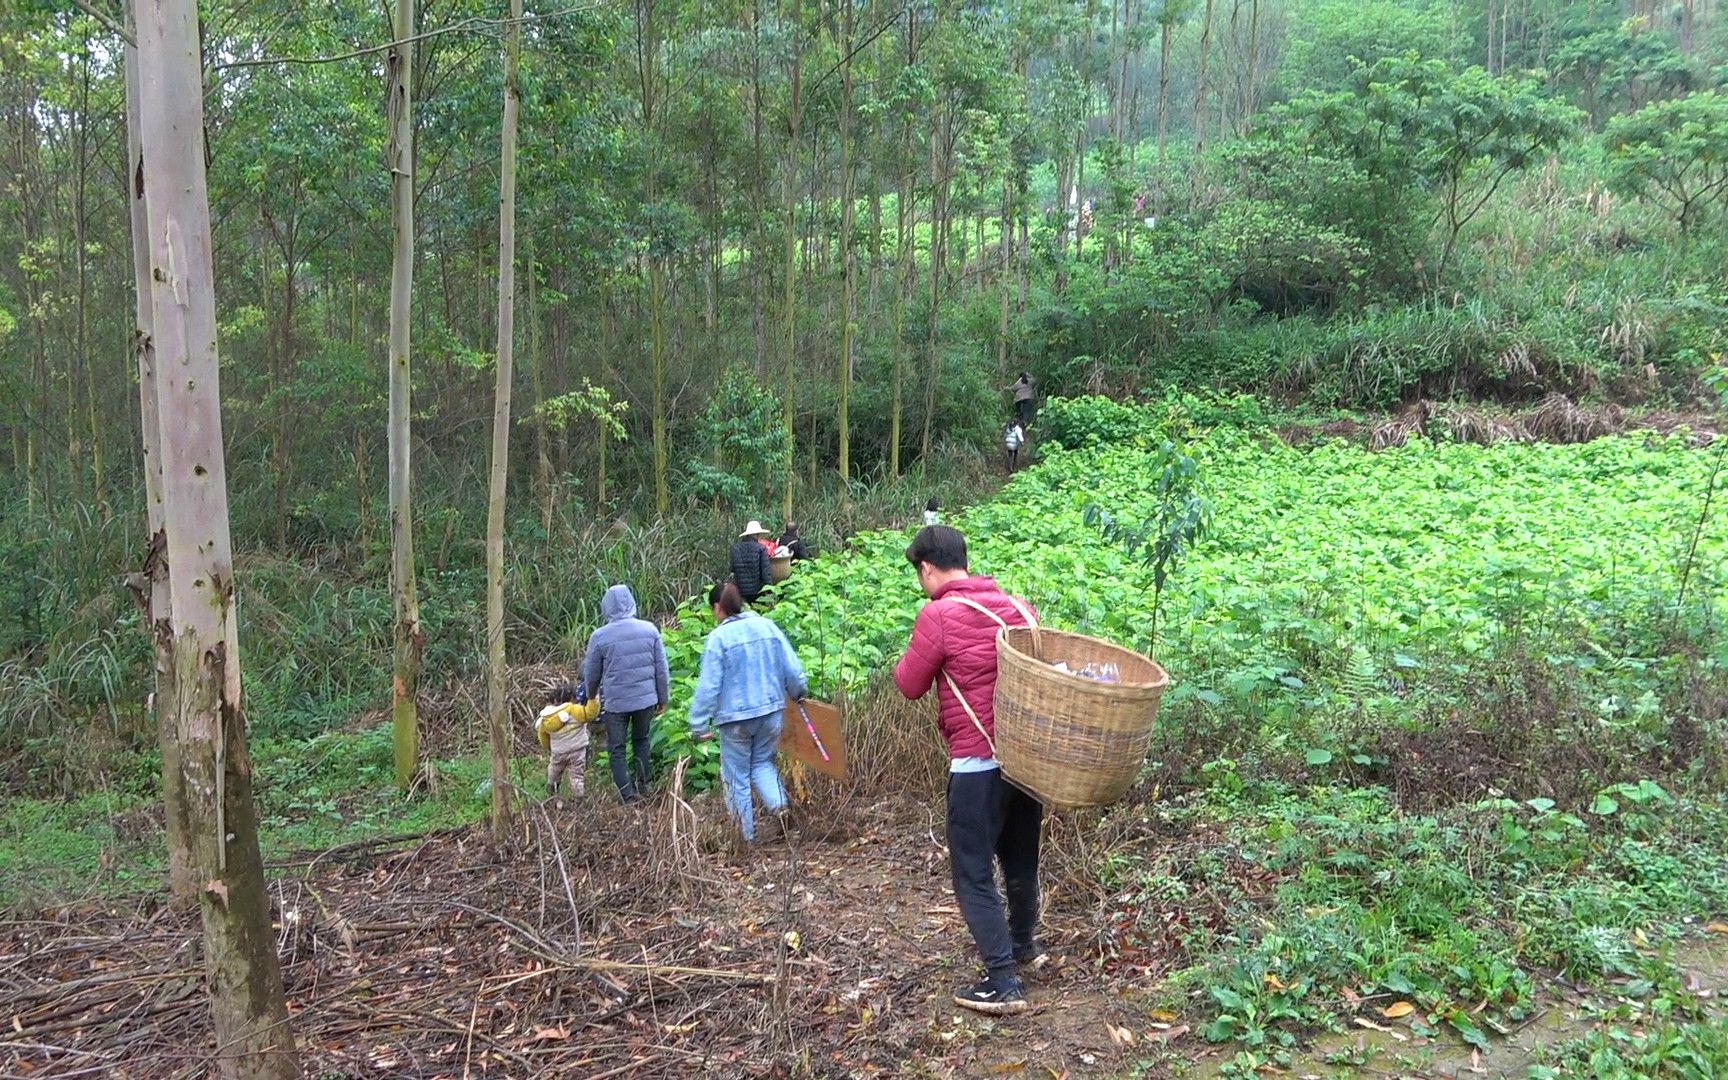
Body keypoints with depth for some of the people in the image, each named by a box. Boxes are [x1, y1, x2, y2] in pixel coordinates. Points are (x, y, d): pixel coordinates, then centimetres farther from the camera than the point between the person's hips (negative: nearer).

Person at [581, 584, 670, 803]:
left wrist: (591, 697, 23)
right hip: (646, 699, 3)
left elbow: (591, 674, 3)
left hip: (616, 702, -3)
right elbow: (661, 668, 2)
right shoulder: (650, 629, -4)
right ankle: (642, 785, 22)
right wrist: (662, 698, 14)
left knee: (616, 750, 10)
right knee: (641, 739, 24)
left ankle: (628, 795, 5)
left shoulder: (600, 636, -10)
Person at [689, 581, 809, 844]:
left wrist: (699, 724, -7)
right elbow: (793, 668, 4)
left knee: (736, 775, 10)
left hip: (735, 716, -4)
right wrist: (799, 693, 23)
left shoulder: (718, 637, -13)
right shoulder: (767, 626, 0)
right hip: (771, 710, 4)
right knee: (763, 764, 22)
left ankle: (747, 836, 15)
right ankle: (779, 805, -4)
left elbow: (708, 685, -14)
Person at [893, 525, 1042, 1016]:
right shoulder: (1017, 605, 6)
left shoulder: (938, 615, -13)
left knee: (973, 873, 3)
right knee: (1021, 858, 24)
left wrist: (906, 661, 14)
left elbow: (910, 685, -2)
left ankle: (1003, 982, 1)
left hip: (978, 761, -7)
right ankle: (1024, 943, 42)